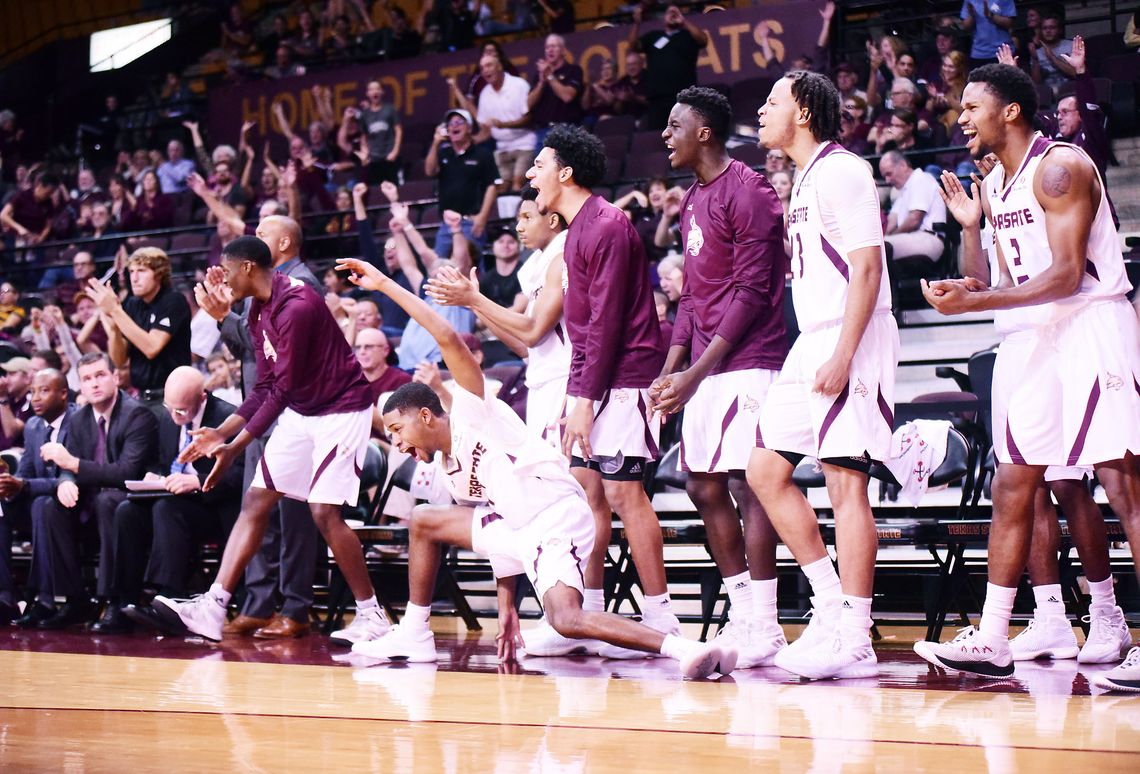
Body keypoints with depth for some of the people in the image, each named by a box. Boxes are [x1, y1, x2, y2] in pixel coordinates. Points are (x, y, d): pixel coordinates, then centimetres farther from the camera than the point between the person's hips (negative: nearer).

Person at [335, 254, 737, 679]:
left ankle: (687, 649, -37)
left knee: (567, 619, -31)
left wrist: (386, 284, -14)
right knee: (424, 521, 19)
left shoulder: (471, 411, -2)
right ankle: (414, 635, 25)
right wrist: (506, 607, 18)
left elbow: (448, 338, -14)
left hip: (557, 515, -10)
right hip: (517, 528, 10)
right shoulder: (452, 472, 21)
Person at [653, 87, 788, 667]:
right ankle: (743, 618, 13)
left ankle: (764, 625, -7)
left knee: (746, 483, -10)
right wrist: (669, 371, 13)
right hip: (704, 368, 9)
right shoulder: (692, 201, 19)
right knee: (704, 488, 7)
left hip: (746, 362, -9)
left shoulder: (747, 192, -10)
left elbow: (751, 292, -15)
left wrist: (697, 372, -17)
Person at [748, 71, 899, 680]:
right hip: (810, 343, 10)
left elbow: (867, 268, -16)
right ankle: (831, 602, 12)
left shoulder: (842, 171, -9)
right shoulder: (805, 180, 20)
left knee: (845, 481, -10)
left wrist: (843, 355, -23)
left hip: (849, 340, -10)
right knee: (765, 470, 7)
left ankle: (854, 640, -9)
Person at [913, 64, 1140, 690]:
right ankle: (991, 643, 10)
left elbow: (1066, 274, -19)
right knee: (1011, 486, 7)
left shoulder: (1059, 167, -12)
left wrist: (975, 301, -21)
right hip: (1034, 336, 9)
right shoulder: (994, 186, 15)